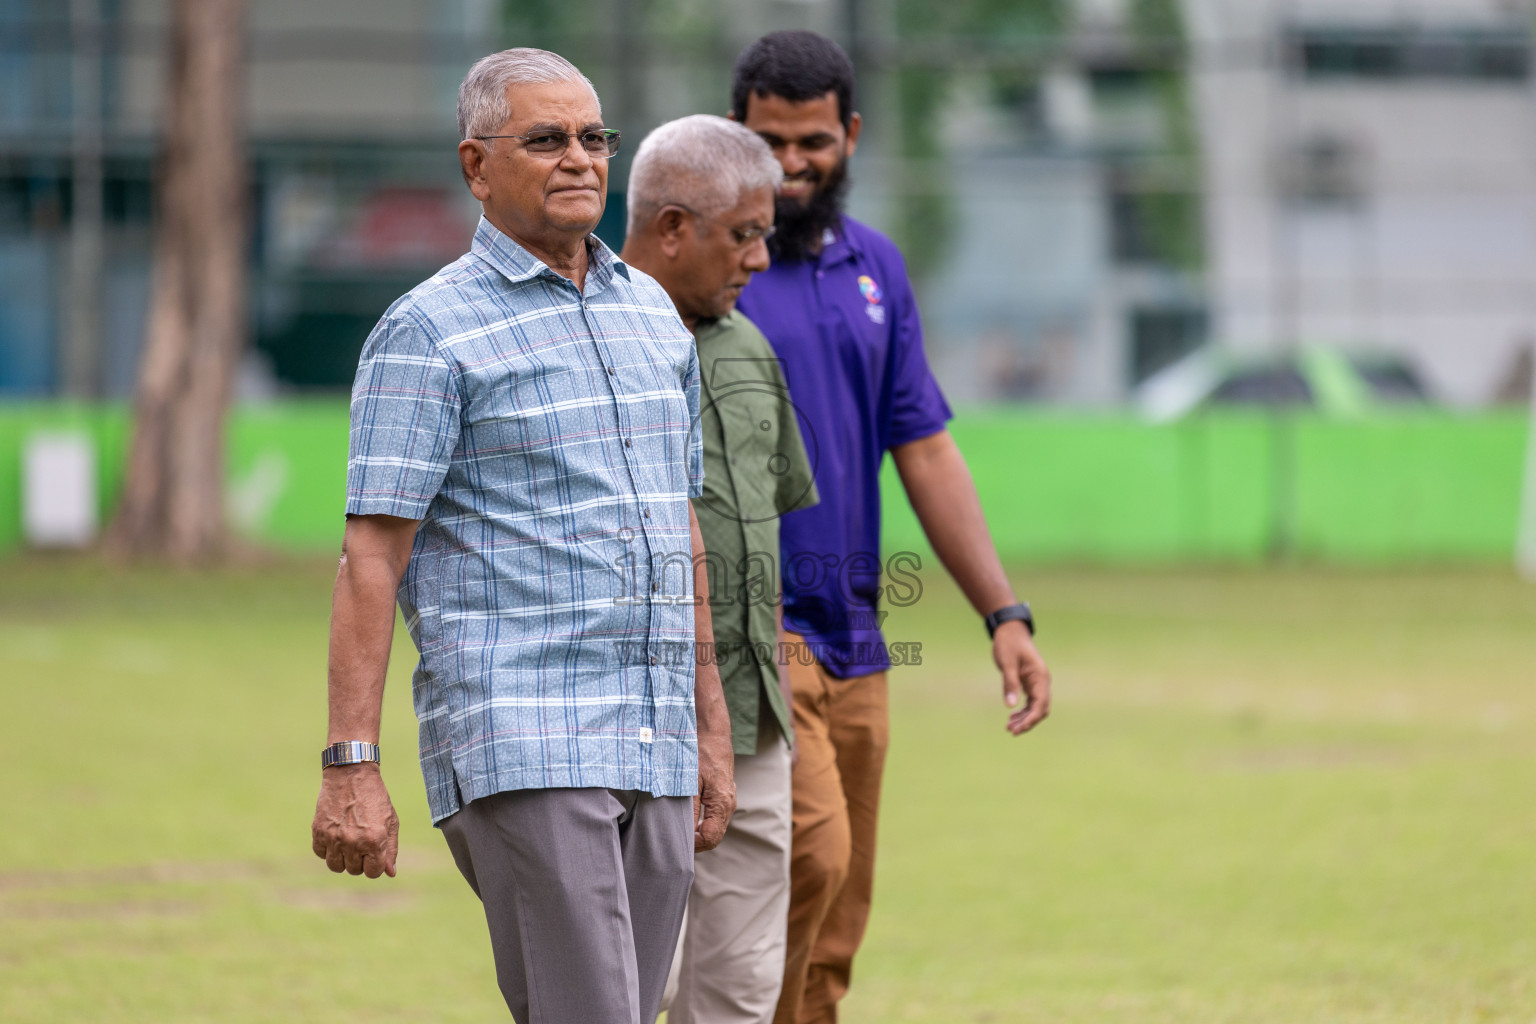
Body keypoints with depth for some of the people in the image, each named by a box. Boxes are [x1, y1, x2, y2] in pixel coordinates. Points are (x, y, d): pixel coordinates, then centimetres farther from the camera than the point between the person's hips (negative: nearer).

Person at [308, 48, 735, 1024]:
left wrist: (710, 728, 20)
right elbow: (372, 558, -9)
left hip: (651, 752, 7)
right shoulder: (429, 332, -5)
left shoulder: (652, 313, 16)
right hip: (515, 750, -7)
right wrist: (351, 769, -16)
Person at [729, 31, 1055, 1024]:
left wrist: (1006, 616, 9)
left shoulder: (876, 269, 15)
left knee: (832, 938, 5)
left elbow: (926, 453, 17)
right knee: (810, 859, -25)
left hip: (853, 644, 6)